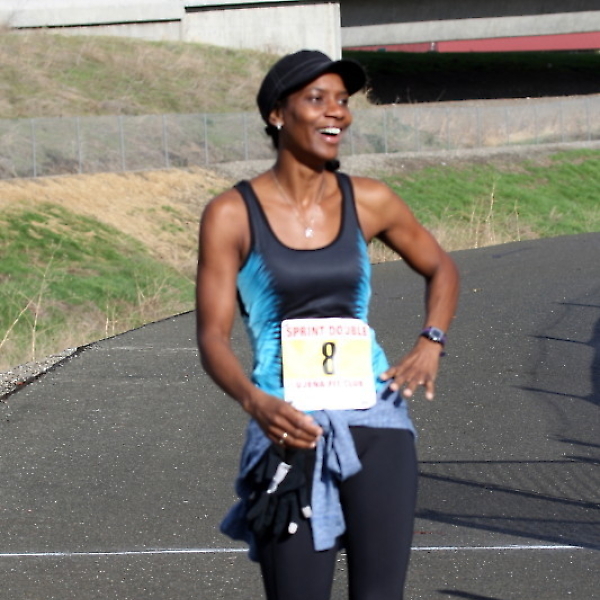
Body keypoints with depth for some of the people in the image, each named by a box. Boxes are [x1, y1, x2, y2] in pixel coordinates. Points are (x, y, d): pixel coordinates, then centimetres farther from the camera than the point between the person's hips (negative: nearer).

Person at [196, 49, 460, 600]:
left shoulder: (368, 202, 5)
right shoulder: (232, 215, -2)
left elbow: (441, 268, 22)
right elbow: (213, 335, -5)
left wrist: (430, 343, 4)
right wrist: (254, 401, -24)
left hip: (376, 424, 2)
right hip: (289, 431, -2)